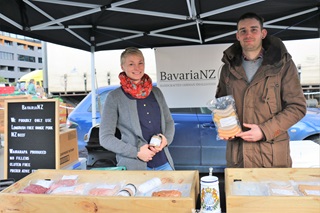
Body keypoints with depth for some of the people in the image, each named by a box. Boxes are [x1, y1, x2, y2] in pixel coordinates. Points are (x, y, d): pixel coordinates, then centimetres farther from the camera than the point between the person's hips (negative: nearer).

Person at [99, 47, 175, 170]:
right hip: (133, 167, -4)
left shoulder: (156, 92, 9)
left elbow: (169, 121, 17)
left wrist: (166, 139, -4)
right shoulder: (114, 97, -4)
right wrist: (136, 152, -15)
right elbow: (105, 137, -7)